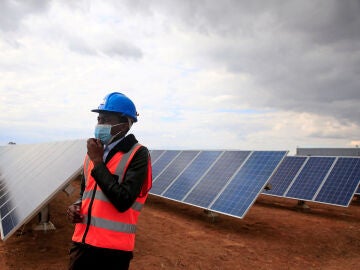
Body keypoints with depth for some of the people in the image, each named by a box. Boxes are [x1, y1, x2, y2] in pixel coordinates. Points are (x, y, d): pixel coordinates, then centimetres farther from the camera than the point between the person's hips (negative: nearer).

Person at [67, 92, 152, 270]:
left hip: (114, 248, -5)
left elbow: (123, 201, -20)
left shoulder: (137, 154, -11)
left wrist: (98, 161, -16)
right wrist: (76, 207, 0)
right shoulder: (93, 153, 9)